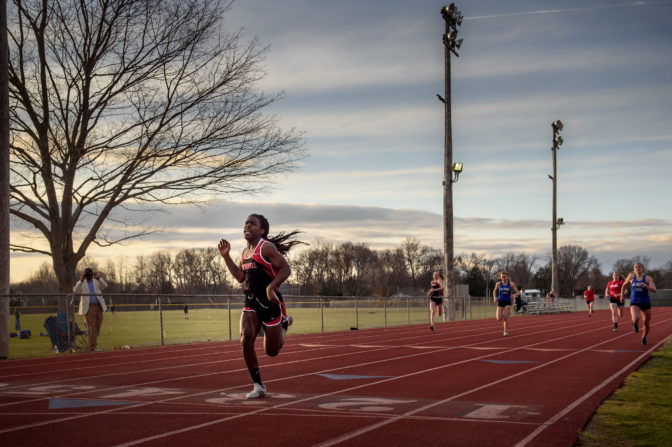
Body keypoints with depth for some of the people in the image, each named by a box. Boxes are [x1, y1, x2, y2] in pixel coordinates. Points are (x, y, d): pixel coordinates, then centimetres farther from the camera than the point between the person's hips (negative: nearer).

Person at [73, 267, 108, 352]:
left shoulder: (97, 282, 17)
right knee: (91, 328, -10)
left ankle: (90, 346, 11)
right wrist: (81, 280, -23)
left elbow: (105, 285, -1)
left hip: (98, 307, 4)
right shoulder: (81, 283, 9)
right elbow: (75, 290, -10)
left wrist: (98, 278, -16)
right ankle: (93, 346, -7)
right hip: (88, 308, -4)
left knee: (97, 328, 3)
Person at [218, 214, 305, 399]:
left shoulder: (266, 247, -10)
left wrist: (271, 287, -27)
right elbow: (240, 277, 21)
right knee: (246, 340, -18)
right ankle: (258, 386, -5)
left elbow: (285, 268, -14)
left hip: (270, 303, -6)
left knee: (271, 351, 5)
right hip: (251, 304, 6)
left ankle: (285, 323, 37)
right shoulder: (246, 252, 14)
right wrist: (226, 256, 15)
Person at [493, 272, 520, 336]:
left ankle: (506, 331, 6)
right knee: (499, 319, -7)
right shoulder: (498, 284, -2)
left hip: (507, 302, -1)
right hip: (500, 302, 1)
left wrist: (514, 294, -26)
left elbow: (518, 292, -4)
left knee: (505, 318, -11)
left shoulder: (511, 284, -5)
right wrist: (495, 297, -3)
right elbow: (494, 291, 15)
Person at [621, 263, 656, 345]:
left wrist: (645, 285, -30)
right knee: (636, 319, -27)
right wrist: (622, 295, 19)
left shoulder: (648, 278, -5)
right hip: (634, 303, 0)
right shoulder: (631, 277, 2)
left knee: (646, 323, 8)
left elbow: (654, 290, -16)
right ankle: (635, 324, 12)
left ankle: (644, 337, 39)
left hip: (645, 303, 1)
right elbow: (624, 285, 21)